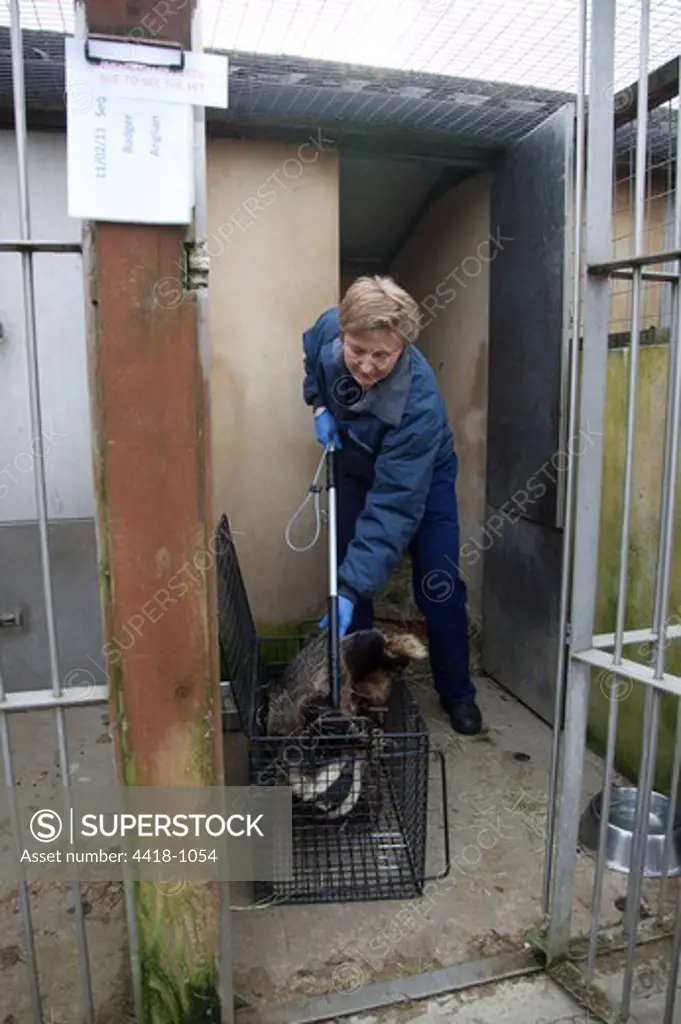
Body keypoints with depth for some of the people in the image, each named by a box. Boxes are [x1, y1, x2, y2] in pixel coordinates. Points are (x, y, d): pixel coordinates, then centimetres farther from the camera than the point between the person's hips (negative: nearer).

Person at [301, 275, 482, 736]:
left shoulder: (419, 403, -41)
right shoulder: (328, 328, -27)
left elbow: (393, 507, -41)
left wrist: (354, 588, -44)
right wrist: (319, 405, -12)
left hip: (422, 476, -4)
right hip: (355, 468, 5)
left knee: (440, 587, -2)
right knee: (345, 570, 3)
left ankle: (458, 693, 20)